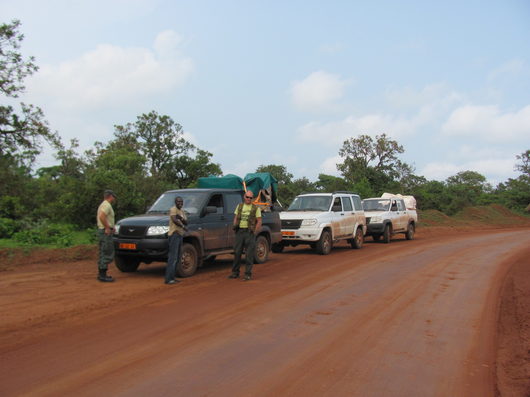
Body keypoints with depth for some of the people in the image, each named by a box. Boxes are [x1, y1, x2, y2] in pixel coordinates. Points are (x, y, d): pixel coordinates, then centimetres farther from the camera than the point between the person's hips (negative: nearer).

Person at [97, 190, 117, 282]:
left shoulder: (102, 205, 18)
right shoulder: (107, 205, -14)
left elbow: (97, 217, 30)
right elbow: (101, 217, -30)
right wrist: (108, 228, -21)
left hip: (102, 231, 11)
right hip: (106, 233, -11)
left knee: (103, 254, 14)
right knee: (107, 254, -8)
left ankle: (101, 274, 19)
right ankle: (103, 275, -6)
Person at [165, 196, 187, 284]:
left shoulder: (182, 212, 20)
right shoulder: (173, 209, -6)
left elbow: (186, 222, 7)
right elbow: (174, 220, -22)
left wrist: (181, 218, -12)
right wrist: (182, 226, -13)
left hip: (180, 235, 9)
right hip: (174, 234, -9)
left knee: (177, 258, 10)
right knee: (173, 257, -13)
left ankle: (172, 278, 16)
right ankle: (168, 279, -13)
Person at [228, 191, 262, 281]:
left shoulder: (256, 208, 2)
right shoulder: (239, 206, 13)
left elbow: (259, 221, 0)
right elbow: (235, 218, 17)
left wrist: (255, 232, -7)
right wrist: (235, 226, 0)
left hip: (249, 232, -3)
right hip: (239, 232, 4)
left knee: (249, 254, -3)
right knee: (237, 252, 7)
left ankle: (248, 274, 3)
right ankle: (235, 272, 18)